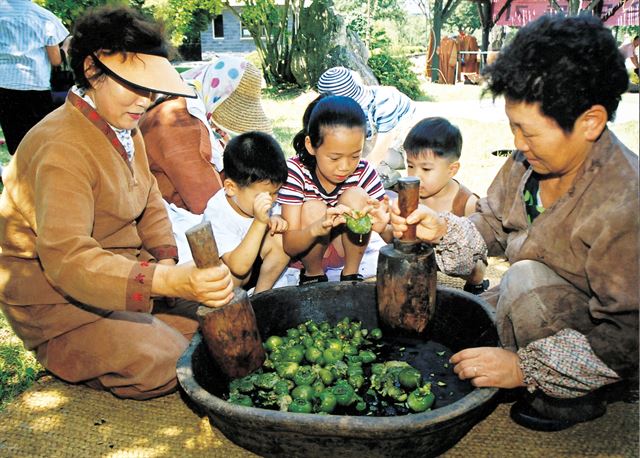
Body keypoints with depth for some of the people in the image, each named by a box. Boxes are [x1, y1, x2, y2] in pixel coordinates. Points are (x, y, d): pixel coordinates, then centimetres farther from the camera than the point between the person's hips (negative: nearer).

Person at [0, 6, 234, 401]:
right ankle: (64, 356, 3)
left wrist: (167, 259, -11)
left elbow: (150, 204, 10)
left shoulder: (125, 129, 4)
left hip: (123, 271, 8)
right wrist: (167, 281, -52)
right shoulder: (62, 147, -27)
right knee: (158, 366, -22)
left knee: (210, 309, -3)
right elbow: (65, 258, -39)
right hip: (58, 297, -8)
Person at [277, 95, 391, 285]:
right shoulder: (296, 171, -25)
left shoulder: (364, 173, -19)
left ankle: (351, 274, -8)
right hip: (306, 250, -1)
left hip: (348, 248, 2)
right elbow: (289, 246, -28)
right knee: (313, 209, -31)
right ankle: (313, 275, -4)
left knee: (355, 196, -25)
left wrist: (383, 226, -46)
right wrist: (317, 228, -51)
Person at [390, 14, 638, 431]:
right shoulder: (529, 161, -12)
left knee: (526, 279, -34)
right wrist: (443, 230, -18)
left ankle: (576, 397, -8)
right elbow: (491, 227, 3)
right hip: (541, 306, 7)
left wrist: (526, 368, -31)